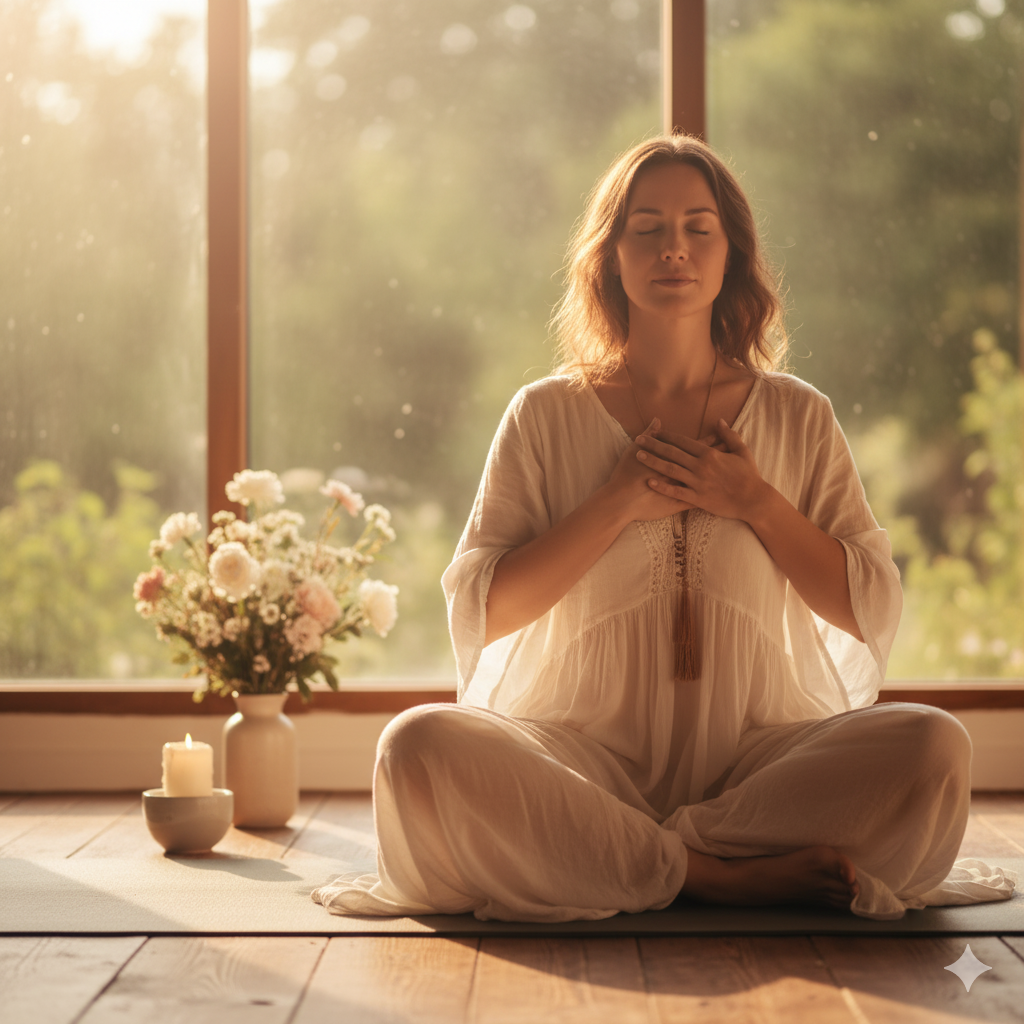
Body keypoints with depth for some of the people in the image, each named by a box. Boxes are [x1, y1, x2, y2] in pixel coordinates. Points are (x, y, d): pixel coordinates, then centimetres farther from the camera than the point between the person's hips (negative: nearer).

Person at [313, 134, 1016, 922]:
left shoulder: (796, 418, 11)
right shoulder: (547, 416, 8)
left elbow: (873, 613, 9)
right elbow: (478, 613, 0)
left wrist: (758, 506, -4)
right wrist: (618, 506, -8)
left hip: (757, 754, 1)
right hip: (587, 755, -1)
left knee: (933, 746, -28)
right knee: (422, 745, -32)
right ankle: (725, 873, -26)